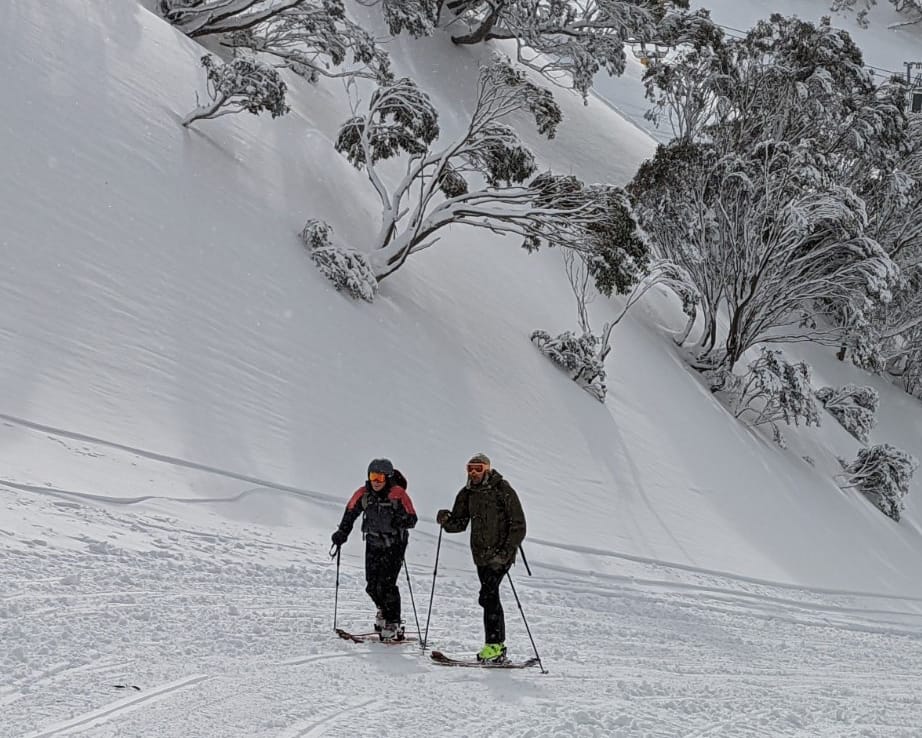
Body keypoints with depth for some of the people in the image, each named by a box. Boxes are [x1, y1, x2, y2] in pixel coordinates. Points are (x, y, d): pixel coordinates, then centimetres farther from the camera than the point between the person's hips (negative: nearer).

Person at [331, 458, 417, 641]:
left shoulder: (398, 494, -17)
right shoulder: (363, 494, -5)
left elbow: (412, 519, -16)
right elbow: (350, 512, 11)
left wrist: (401, 521, -36)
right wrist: (342, 532, 3)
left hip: (394, 544, -5)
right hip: (373, 543, 5)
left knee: (386, 583, -15)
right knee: (372, 585, 5)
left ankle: (393, 625, -5)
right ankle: (384, 610, 35)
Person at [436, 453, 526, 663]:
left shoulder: (503, 491, -10)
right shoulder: (468, 493, 8)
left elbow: (518, 526, -11)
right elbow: (460, 523, 11)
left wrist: (506, 552, -20)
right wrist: (446, 520, -12)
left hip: (500, 554, -7)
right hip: (480, 555, 7)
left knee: (488, 596, -16)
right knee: (491, 598, 12)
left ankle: (494, 645, -12)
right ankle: (498, 645, 21)